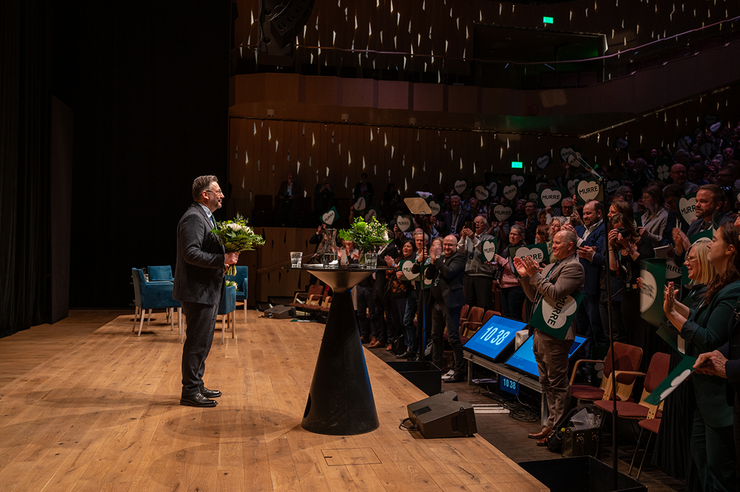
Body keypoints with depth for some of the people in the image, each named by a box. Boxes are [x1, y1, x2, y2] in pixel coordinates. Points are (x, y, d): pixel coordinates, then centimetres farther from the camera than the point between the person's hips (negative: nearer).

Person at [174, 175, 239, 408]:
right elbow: (191, 253, -25)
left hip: (208, 291, 11)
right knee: (197, 342, -4)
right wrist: (222, 260, -24)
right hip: (198, 292, -11)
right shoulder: (193, 218, -16)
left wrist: (225, 258, 7)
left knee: (202, 341, 17)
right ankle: (190, 392, 5)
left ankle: (197, 385, 28)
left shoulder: (205, 217, 18)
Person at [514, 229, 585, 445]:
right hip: (541, 331, 10)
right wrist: (525, 275, 8)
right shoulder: (551, 266, 19)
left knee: (558, 383, -2)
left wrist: (535, 275, -21)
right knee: (547, 382, 16)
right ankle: (551, 425, 26)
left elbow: (555, 295, -23)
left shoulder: (573, 267, -11)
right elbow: (535, 297, 19)